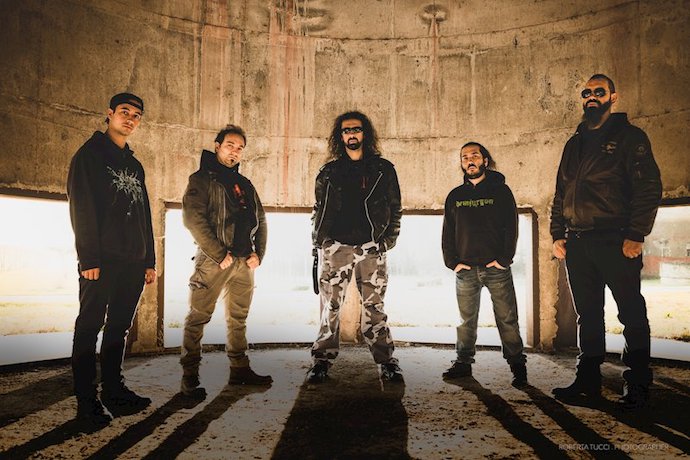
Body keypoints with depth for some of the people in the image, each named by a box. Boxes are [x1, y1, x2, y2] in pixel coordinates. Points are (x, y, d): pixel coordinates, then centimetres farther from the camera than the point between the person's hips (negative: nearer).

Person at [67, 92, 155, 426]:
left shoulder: (135, 166, 21)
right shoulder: (90, 155, 1)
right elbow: (82, 208, -9)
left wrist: (149, 260, 13)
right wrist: (89, 258, -17)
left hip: (133, 262, 7)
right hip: (102, 260, -6)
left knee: (118, 327, 11)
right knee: (90, 326, -1)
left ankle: (113, 391, 20)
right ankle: (87, 401, 5)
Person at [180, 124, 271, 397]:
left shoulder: (244, 184, 18)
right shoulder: (202, 179, -1)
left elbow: (260, 220, 18)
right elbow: (193, 218, -14)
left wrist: (258, 253, 4)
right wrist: (219, 254, -17)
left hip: (245, 261, 6)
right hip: (214, 260, -6)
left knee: (238, 318, 13)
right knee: (198, 317, -2)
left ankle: (240, 370, 23)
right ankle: (189, 377, 5)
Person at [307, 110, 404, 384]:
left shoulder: (383, 169, 10)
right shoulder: (329, 172, 13)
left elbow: (395, 208, 10)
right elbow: (318, 211, 16)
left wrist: (388, 240, -1)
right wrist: (318, 243, 8)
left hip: (372, 248, -1)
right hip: (335, 248, 1)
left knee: (374, 308, 2)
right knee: (330, 307, 2)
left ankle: (387, 361, 11)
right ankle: (322, 361, 11)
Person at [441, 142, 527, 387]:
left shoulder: (501, 191, 6)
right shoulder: (455, 196, 13)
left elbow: (511, 228, 0)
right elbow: (447, 233, 11)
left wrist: (504, 260, -10)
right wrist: (452, 262, 0)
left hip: (497, 268, -2)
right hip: (465, 270, 3)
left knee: (507, 319, 1)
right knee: (466, 320, 8)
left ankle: (518, 366, 10)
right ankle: (463, 363, 17)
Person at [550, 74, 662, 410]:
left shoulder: (629, 137, 2)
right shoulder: (574, 145, 19)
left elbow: (649, 188, -6)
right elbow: (560, 194, 19)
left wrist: (636, 236, -15)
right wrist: (558, 234, 9)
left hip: (615, 242, -5)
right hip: (577, 244, 6)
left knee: (632, 314, 1)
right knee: (588, 315, 10)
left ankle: (638, 387, 11)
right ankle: (588, 381, 19)